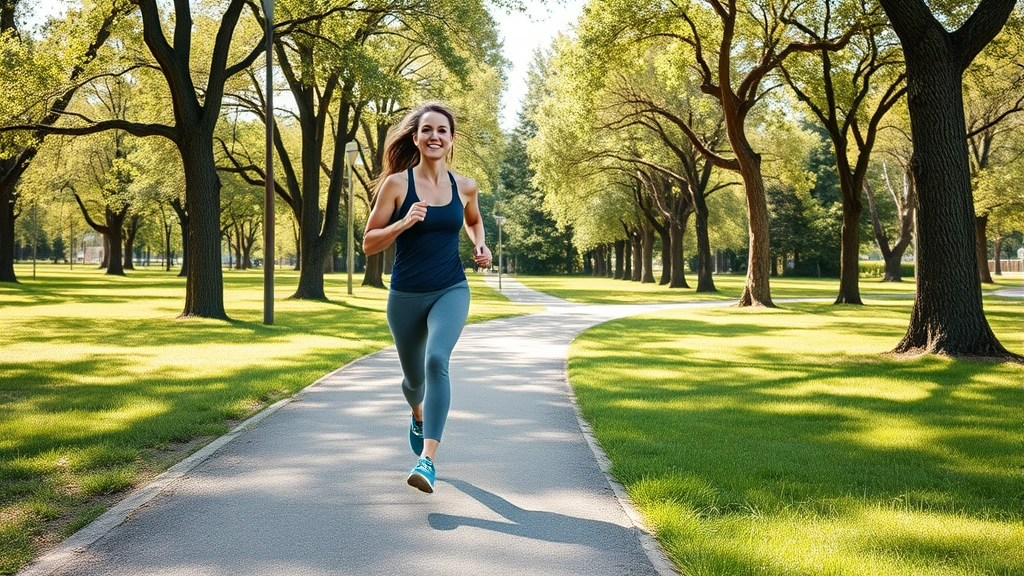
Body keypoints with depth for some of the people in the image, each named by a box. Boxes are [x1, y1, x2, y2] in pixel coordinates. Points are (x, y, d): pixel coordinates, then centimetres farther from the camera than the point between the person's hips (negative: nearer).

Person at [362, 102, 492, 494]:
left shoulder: (464, 187, 2)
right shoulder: (396, 184, -6)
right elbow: (369, 244, -5)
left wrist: (480, 245, 3)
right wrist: (403, 223, -22)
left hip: (451, 291, 0)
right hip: (406, 295, 0)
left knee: (437, 360, -27)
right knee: (414, 375, 17)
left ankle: (427, 460, -29)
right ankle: (419, 415, 55)